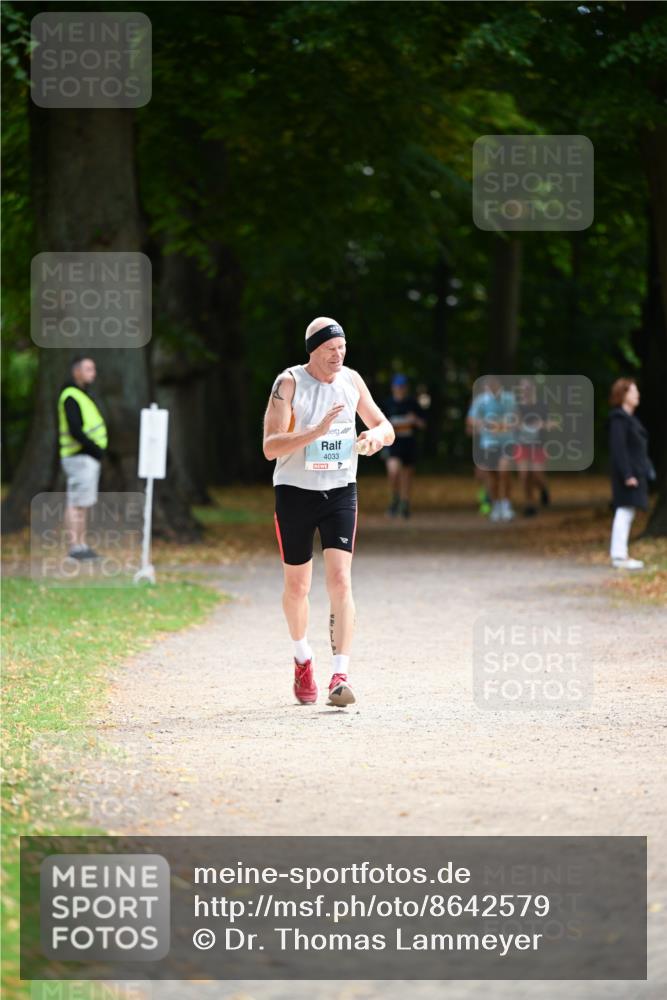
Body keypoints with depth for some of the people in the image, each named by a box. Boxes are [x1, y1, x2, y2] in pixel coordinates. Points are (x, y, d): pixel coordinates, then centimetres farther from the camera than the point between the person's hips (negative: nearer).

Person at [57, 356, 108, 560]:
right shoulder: (71, 398, -14)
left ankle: (82, 546, 12)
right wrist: (97, 450, -16)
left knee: (83, 504, 10)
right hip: (80, 457, -10)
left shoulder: (80, 396, 18)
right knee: (76, 504, -9)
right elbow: (75, 431, -23)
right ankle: (75, 547, -10)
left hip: (88, 458, 10)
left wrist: (98, 450, 7)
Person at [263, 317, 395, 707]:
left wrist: (375, 434, -11)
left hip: (340, 491, 2)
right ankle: (303, 660, 37)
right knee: (297, 587, 10)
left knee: (341, 580, -14)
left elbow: (387, 429, 14)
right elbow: (270, 447, -20)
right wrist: (317, 432, -32)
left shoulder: (351, 380, 2)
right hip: (295, 493, -2)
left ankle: (341, 677, -19)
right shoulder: (289, 383, -11)